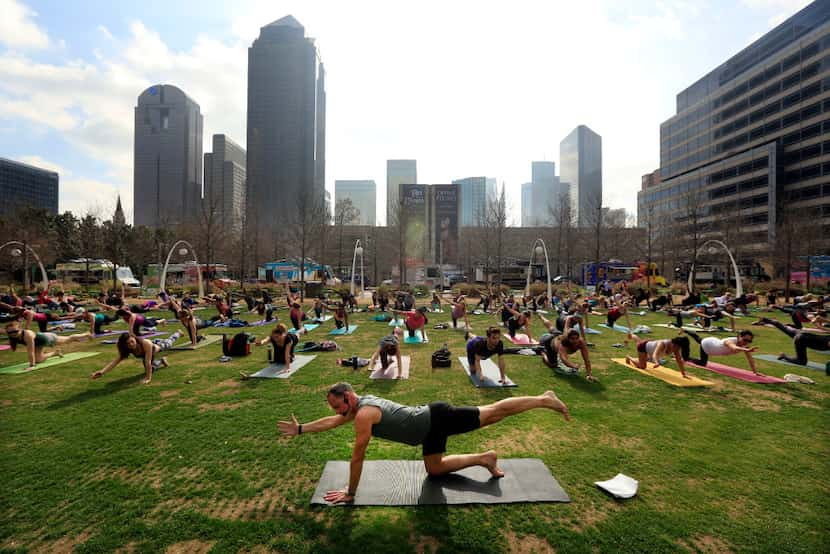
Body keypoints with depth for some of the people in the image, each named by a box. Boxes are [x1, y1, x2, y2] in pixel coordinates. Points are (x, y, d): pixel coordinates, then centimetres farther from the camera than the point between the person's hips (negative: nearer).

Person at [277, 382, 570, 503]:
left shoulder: (364, 414, -21)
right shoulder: (362, 402, 7)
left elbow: (357, 457, -17)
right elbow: (330, 422, 20)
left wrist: (350, 492, -6)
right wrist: (300, 429, 22)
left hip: (438, 420, -9)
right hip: (432, 425, 9)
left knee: (492, 412, 1)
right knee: (434, 469, 21)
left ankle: (544, 399, 14)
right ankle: (484, 459, 25)